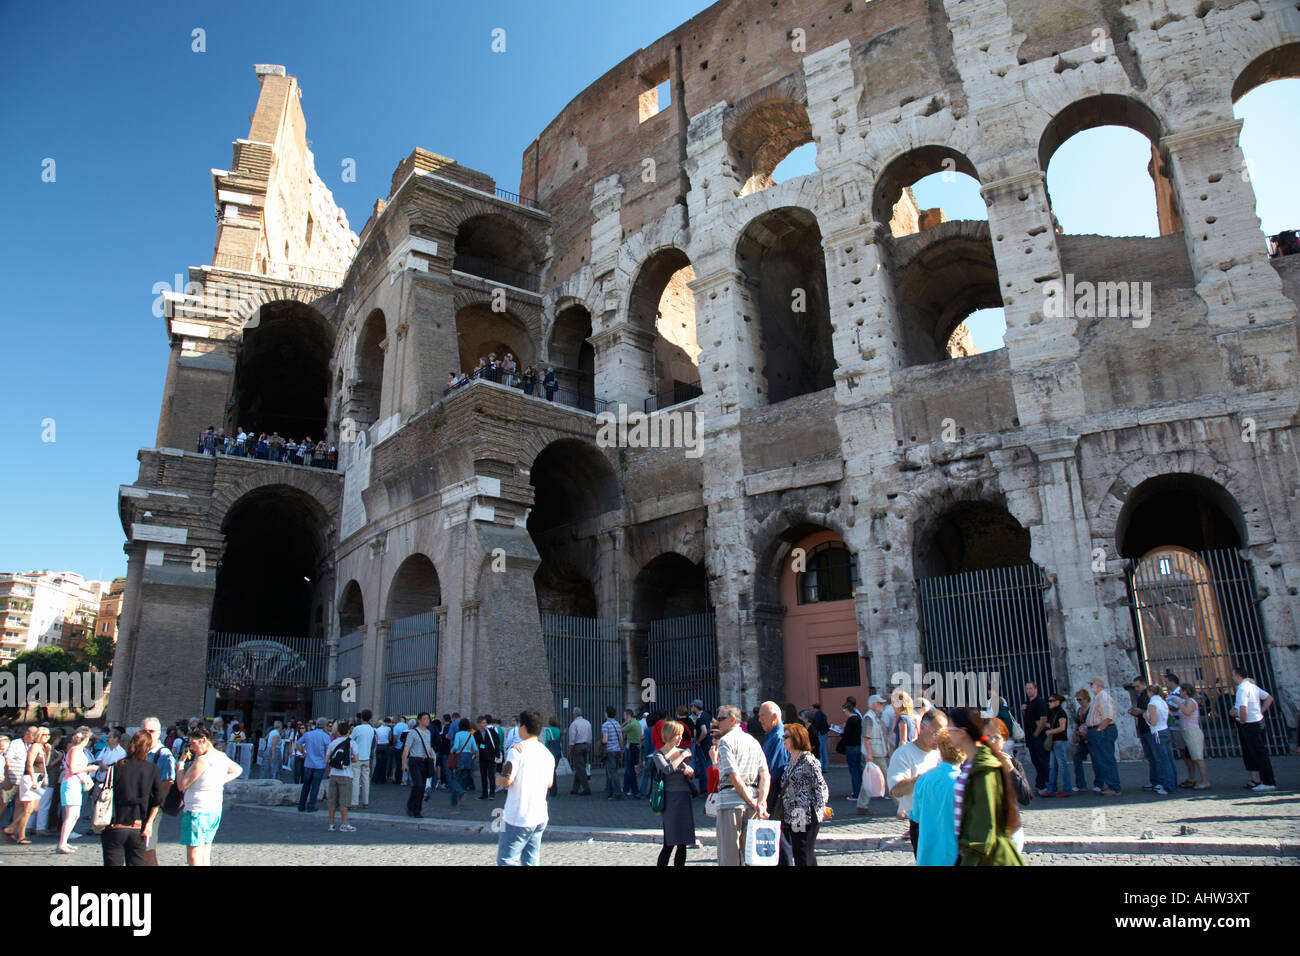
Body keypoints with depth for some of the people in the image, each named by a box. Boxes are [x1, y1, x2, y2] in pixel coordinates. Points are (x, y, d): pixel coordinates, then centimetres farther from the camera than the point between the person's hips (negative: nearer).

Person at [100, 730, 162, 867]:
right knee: (137, 862, 13)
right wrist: (149, 822, 3)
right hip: (138, 828, 1)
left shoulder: (117, 767, -6)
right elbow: (157, 799, -3)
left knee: (113, 862, 4)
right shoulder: (151, 768, -2)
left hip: (115, 828, -1)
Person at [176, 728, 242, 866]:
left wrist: (180, 764, 0)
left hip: (198, 812, -8)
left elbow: (181, 785, -12)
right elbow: (238, 770, 25)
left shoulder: (202, 760, -17)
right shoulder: (222, 757, 8)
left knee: (193, 859, -2)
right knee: (205, 858, 15)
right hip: (215, 811, 8)